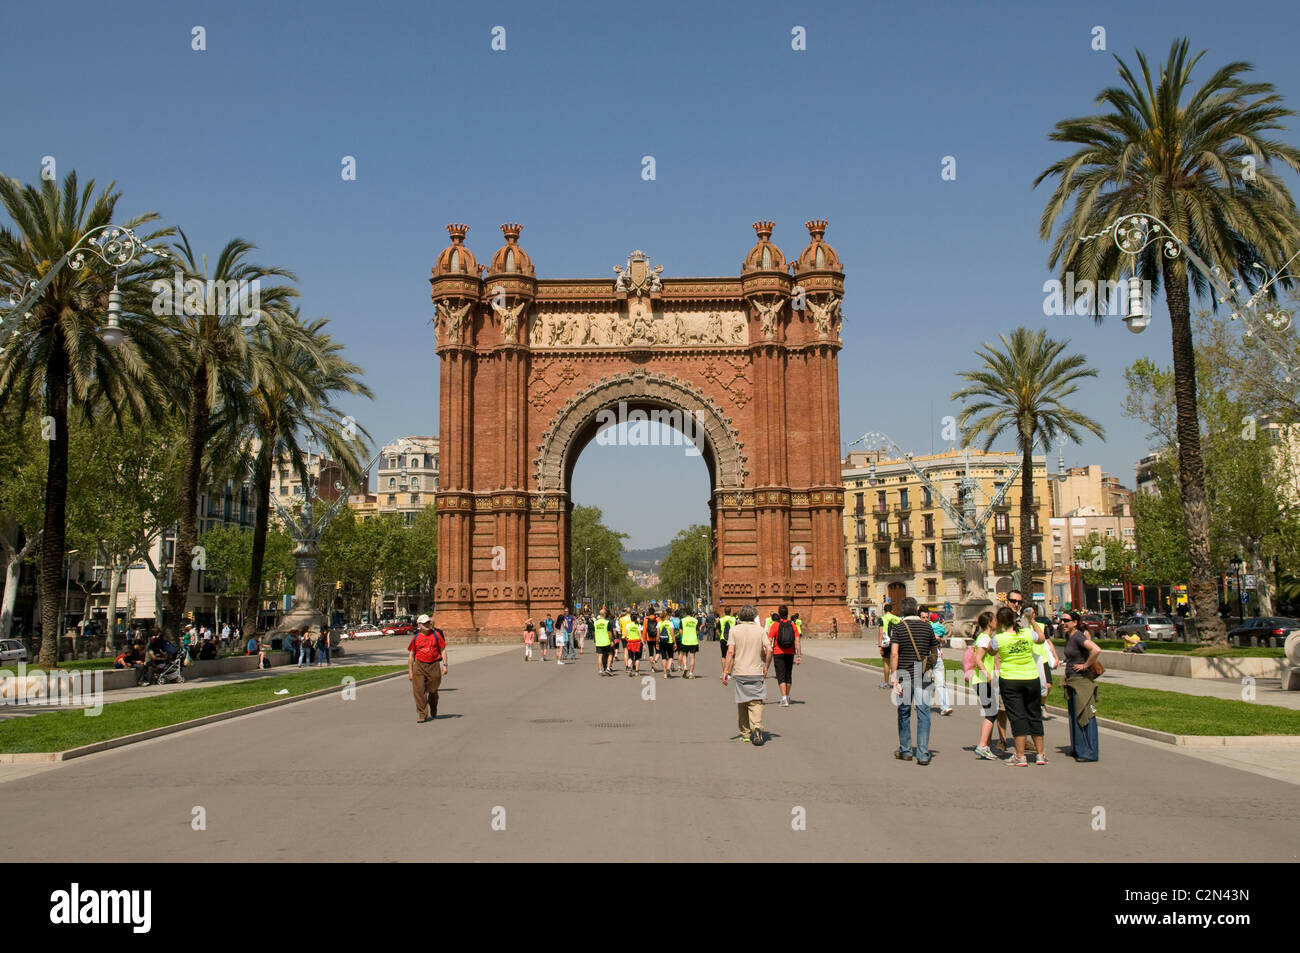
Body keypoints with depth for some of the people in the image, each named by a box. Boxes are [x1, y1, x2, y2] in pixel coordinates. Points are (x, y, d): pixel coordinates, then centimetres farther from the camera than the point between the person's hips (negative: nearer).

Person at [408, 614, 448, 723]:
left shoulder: (436, 634, 3)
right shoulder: (415, 638, 5)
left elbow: (443, 650, 6)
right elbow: (411, 656, 10)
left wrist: (444, 665, -3)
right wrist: (410, 672, 6)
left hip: (434, 666, 0)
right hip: (419, 666, 0)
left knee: (433, 691, 9)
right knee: (419, 690, -11)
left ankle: (433, 713, 33)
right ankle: (422, 715, -6)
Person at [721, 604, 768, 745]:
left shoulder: (735, 630, -1)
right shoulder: (760, 630, 2)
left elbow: (730, 651, -7)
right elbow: (768, 650, -4)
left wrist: (725, 671, -5)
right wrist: (766, 667, 10)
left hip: (739, 672, 0)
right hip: (757, 672, 0)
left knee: (742, 703, 12)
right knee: (756, 702, 0)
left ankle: (745, 734, 18)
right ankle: (757, 728, -23)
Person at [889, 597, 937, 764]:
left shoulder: (898, 627, -4)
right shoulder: (927, 627, 4)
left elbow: (894, 654, -12)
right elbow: (933, 654, 13)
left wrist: (894, 677, -10)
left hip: (904, 673, -1)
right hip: (923, 674, 1)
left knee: (904, 713, 11)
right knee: (923, 713, 1)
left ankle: (905, 751, 20)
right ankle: (923, 754, -4)